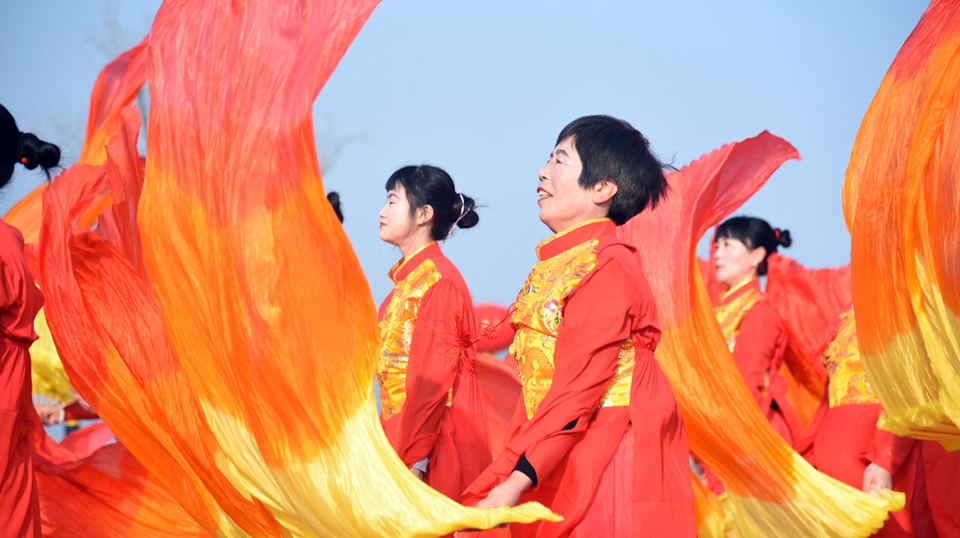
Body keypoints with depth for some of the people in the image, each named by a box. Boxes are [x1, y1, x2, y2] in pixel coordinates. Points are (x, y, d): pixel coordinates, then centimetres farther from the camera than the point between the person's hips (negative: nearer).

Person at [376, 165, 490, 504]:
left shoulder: (440, 281, -14)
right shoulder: (407, 279, 13)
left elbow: (432, 377, -18)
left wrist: (415, 458, -20)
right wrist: (391, 434, 16)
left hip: (437, 438, -9)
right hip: (402, 431, 9)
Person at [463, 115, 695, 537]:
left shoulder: (606, 267, -14)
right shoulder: (554, 266, 13)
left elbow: (577, 391, -20)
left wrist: (516, 482, -24)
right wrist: (499, 479, 12)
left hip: (607, 465, -8)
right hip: (558, 462, 8)